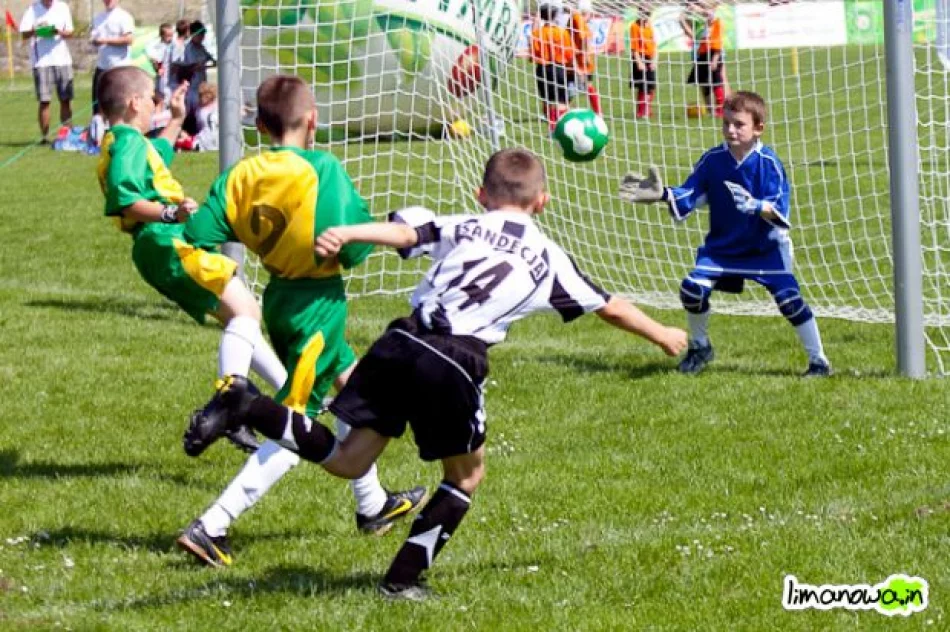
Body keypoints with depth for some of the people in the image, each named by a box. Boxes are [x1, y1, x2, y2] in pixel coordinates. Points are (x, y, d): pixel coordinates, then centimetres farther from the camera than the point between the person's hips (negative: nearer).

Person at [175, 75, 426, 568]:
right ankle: (212, 527, -12)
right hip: (318, 303, -8)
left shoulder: (241, 175, -4)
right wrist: (365, 223, -3)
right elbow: (352, 247, -24)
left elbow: (197, 236, -8)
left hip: (279, 299, 8)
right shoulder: (322, 170, -19)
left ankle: (373, 505, 42)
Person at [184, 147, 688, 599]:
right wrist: (662, 335, 50)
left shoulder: (462, 227, 23)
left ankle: (248, 408, -16)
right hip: (455, 364, -3)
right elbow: (610, 308, 34)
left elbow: (404, 231, 2)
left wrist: (345, 235, -13)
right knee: (466, 475, 20)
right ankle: (404, 578, 14)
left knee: (347, 461, 7)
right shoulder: (549, 259, 22)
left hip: (401, 344, 3)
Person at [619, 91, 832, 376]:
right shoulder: (713, 160, -9)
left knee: (788, 297, -16)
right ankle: (699, 347, 16)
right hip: (722, 246, 3)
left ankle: (818, 360, -1)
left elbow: (779, 212, -24)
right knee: (693, 287, -12)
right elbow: (687, 196, -7)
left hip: (766, 248, -3)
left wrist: (755, 206, -44)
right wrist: (662, 194, -23)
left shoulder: (768, 163, -18)